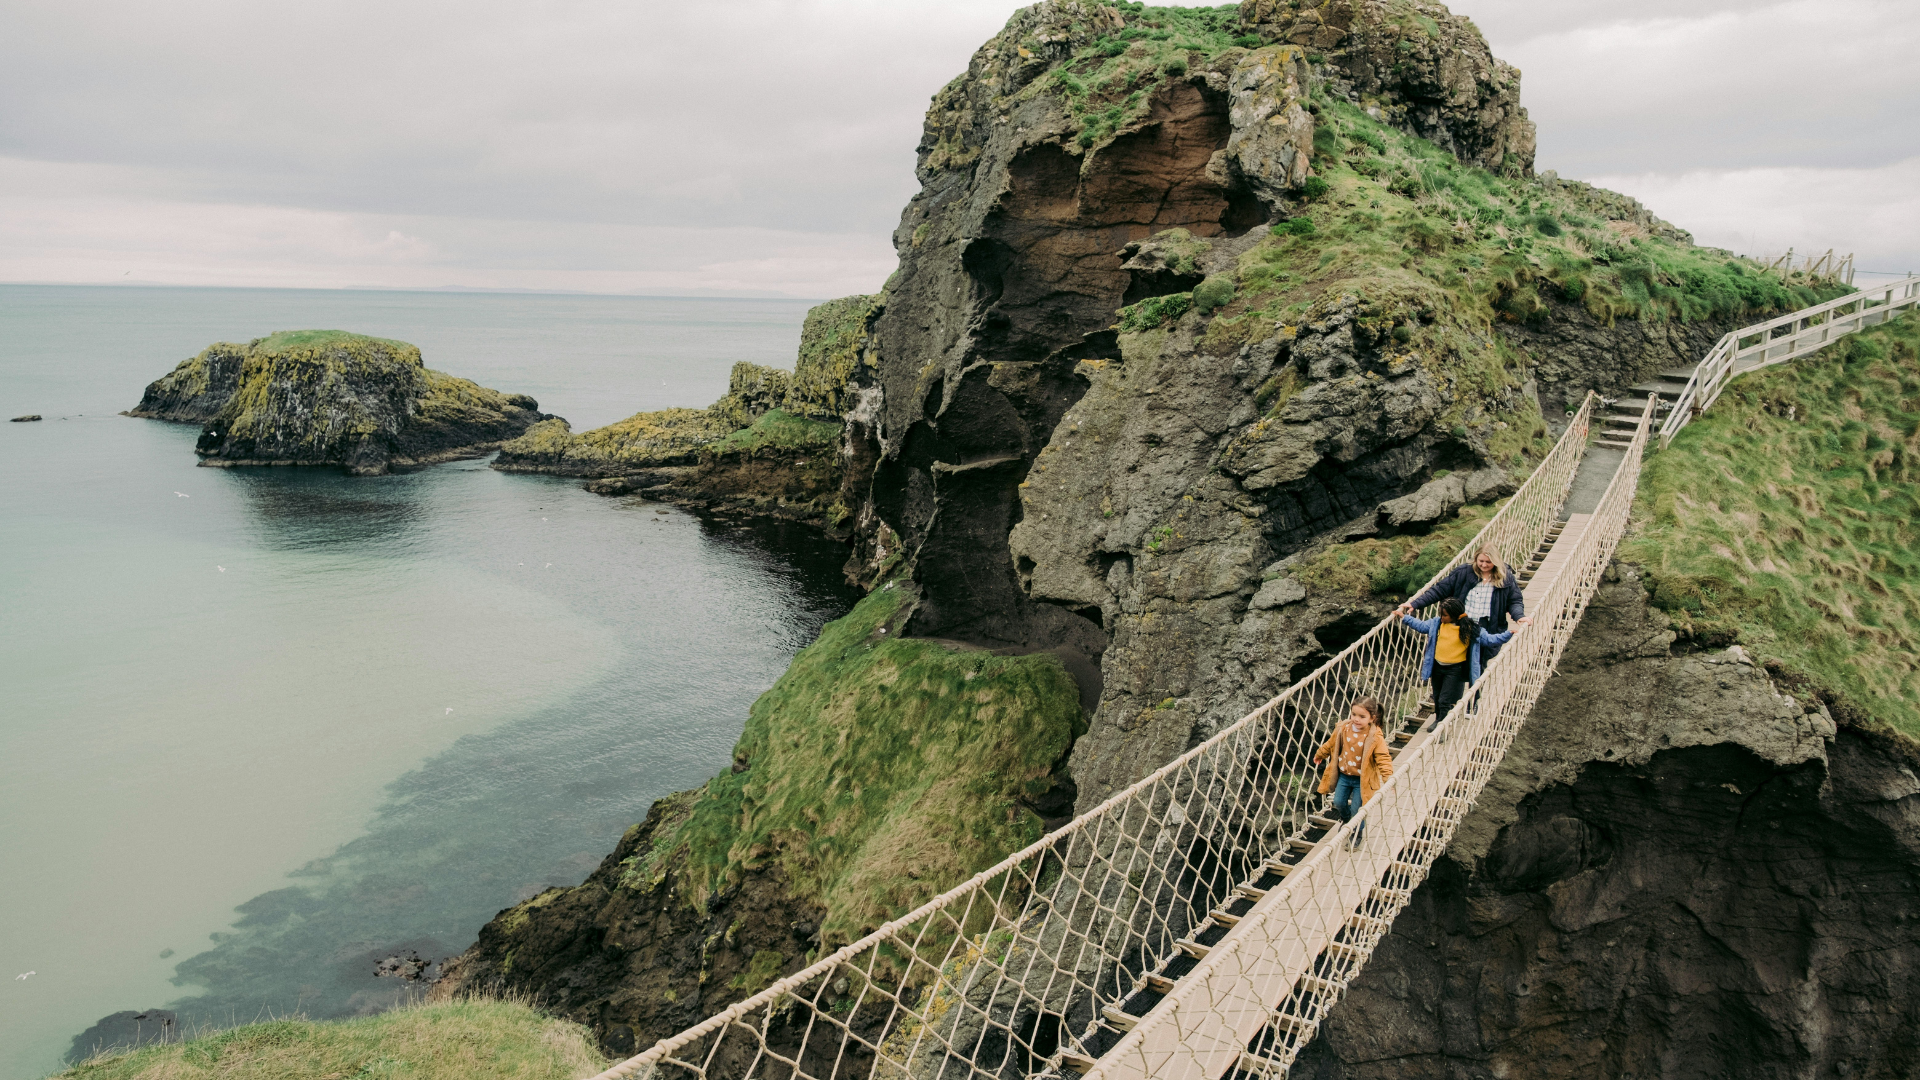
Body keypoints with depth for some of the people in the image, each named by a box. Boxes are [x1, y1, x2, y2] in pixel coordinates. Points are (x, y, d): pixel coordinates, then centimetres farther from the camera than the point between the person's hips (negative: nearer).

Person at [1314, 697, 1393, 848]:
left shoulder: (1375, 737, -22)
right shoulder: (1343, 728, -8)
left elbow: (1383, 759, -22)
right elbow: (1330, 744, 10)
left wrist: (1388, 778, -34)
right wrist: (1319, 755, 24)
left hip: (1361, 779, -4)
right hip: (1344, 775, 4)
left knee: (1356, 809, 2)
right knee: (1339, 802, 8)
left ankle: (1356, 834, 31)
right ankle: (1346, 819, 44)